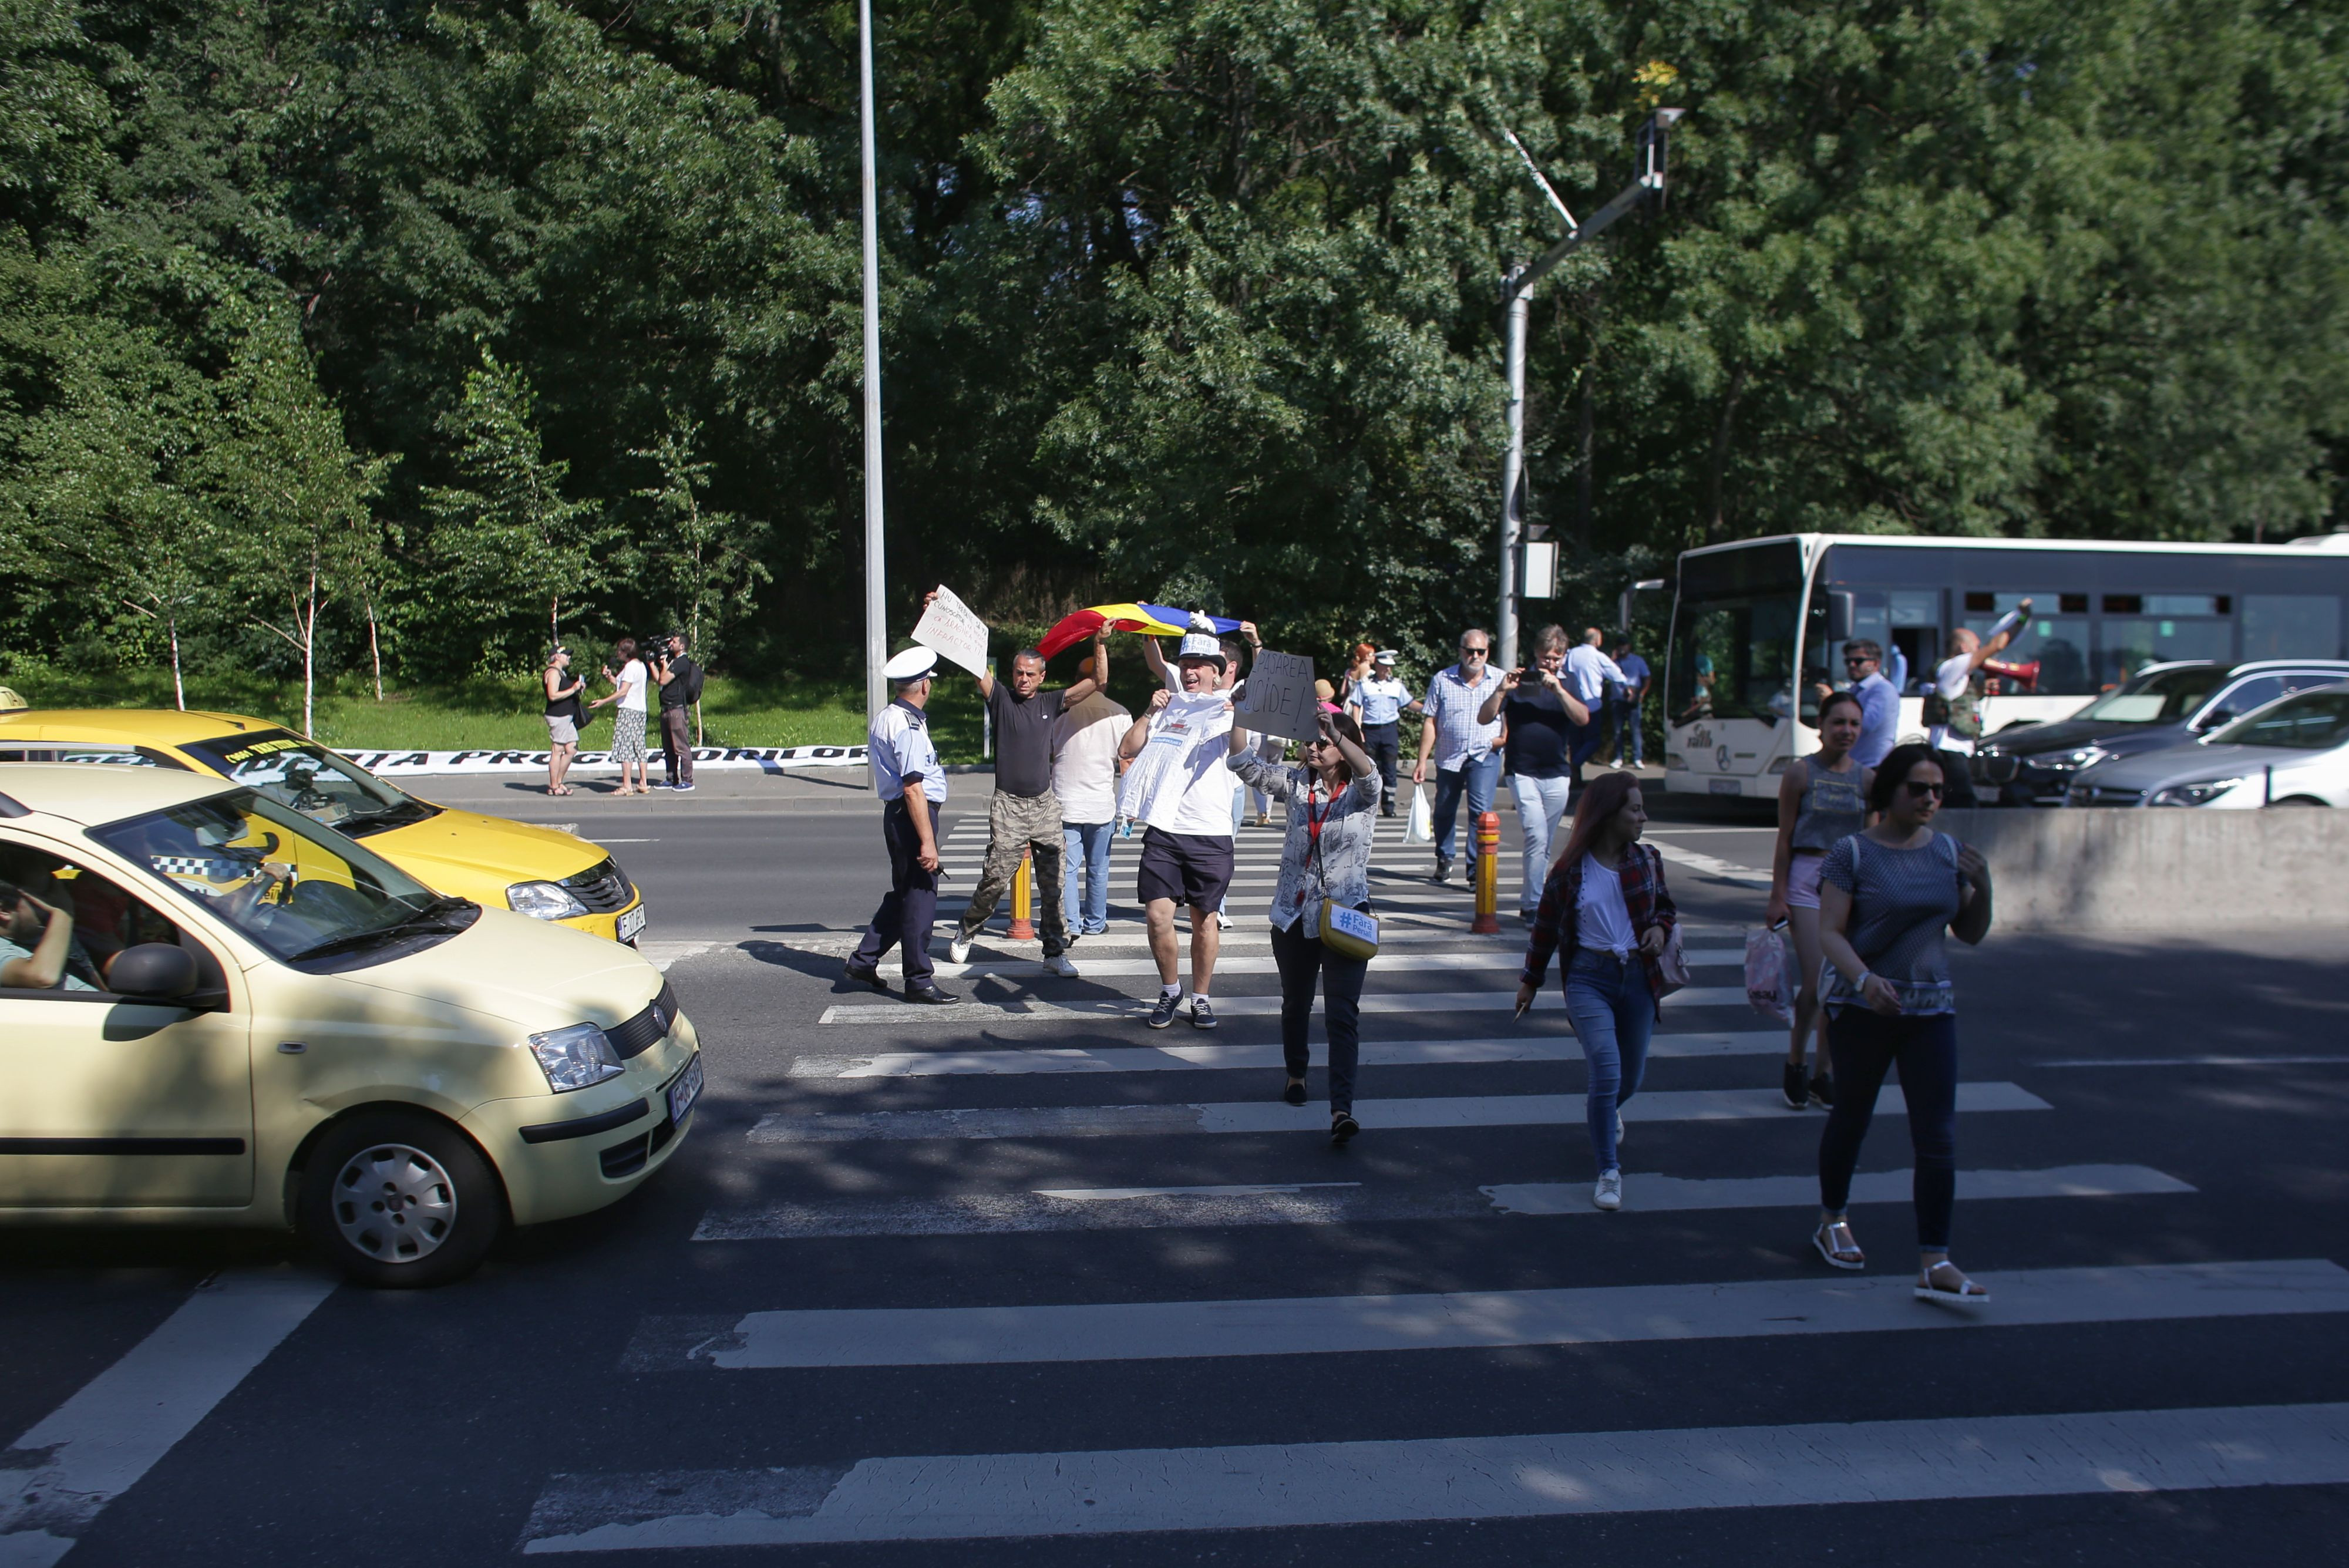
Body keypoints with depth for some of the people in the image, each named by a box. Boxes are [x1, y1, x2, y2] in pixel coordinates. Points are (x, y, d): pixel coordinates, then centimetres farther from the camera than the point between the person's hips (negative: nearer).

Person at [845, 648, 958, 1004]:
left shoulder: (883, 719, 13)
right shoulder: (909, 727, -18)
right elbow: (913, 788, -24)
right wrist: (927, 841, -24)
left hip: (895, 814, 10)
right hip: (913, 817, -10)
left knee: (903, 894, 20)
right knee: (920, 897, -2)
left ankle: (863, 961, 25)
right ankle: (919, 981, 5)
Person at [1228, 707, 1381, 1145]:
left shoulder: (1360, 793, -4)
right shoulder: (1296, 785, 4)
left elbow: (1368, 772, -28)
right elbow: (1245, 763, -5)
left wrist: (1336, 731, -44)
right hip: (1295, 914, 4)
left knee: (1343, 1012, -11)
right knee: (1295, 1003, 19)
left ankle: (1341, 1108, -16)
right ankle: (1296, 1074, 43)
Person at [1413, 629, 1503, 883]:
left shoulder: (1501, 681, 0)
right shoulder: (1443, 679, 0)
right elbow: (1430, 722, 0)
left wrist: (1504, 738, -12)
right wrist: (1422, 761, -4)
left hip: (1484, 757, -1)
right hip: (1449, 757, 2)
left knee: (1481, 811, -14)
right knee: (1444, 812, 14)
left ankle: (1478, 870, -8)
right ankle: (1444, 860, 36)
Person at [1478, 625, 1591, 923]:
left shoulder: (1568, 685, 7)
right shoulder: (1519, 682, 1)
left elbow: (1583, 719, -11)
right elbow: (1484, 718, -5)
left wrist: (1558, 689, -22)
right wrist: (1501, 690, -20)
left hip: (1557, 776, 3)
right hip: (1522, 773, -3)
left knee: (1544, 843, 9)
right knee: (1536, 837, -15)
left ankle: (1528, 901, 20)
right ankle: (1533, 906, -12)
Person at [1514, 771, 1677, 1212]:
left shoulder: (1647, 860, 3)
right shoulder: (1570, 869, -6)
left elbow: (1666, 907, 17)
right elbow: (1546, 927, 5)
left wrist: (1661, 928, -6)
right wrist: (1530, 980, 11)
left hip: (1638, 977, 4)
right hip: (1589, 979, -4)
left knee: (1630, 1079, 13)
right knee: (1607, 1071, -16)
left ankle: (1601, 1109, 51)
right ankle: (1609, 1171, -1)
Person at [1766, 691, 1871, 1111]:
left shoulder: (1866, 778, 6)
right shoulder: (1800, 772, -3)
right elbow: (1785, 839, -3)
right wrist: (1777, 896, -7)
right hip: (1808, 877, -4)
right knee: (1816, 982, -9)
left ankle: (1823, 1075, 17)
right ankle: (1793, 1065, 12)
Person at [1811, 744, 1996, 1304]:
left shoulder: (1948, 852, 7)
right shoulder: (1853, 853, -6)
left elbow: (1971, 935, 12)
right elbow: (1829, 931, -12)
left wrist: (1983, 887, -7)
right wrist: (1863, 978, -30)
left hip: (1932, 1009, 4)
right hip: (1862, 1008, -3)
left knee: (1938, 1137, -4)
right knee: (1852, 1118, 13)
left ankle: (1934, 1264, 0)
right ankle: (1832, 1221, 34)